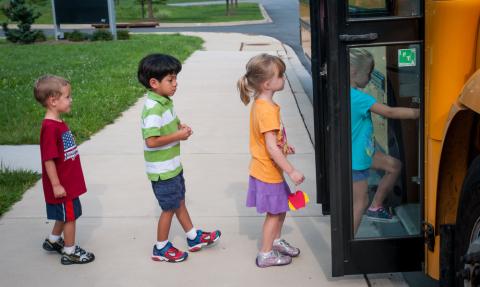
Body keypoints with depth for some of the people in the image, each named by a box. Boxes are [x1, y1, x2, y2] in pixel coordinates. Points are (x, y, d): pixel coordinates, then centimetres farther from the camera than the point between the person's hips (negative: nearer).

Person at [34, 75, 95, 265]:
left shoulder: (59, 124, 6)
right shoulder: (50, 128, -25)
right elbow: (49, 159, -24)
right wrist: (56, 185, -21)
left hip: (69, 181, 9)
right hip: (62, 184, -9)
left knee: (65, 215, 23)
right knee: (70, 216, 4)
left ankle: (53, 241, 41)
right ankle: (70, 253, 18)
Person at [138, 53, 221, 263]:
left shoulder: (165, 101, 4)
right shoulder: (153, 108, -26)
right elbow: (151, 141, -33)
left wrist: (179, 127, 0)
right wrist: (178, 136, -22)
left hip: (173, 165, 9)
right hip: (162, 170, -9)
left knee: (179, 201, 21)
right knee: (169, 208, 5)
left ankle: (194, 238, 36)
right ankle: (161, 248, 22)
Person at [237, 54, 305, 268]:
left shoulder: (260, 103, 3)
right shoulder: (268, 110, -28)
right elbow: (271, 148, -29)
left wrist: (282, 146, 15)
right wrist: (292, 171, -25)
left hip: (267, 169, 9)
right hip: (268, 172, -9)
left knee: (280, 208, 23)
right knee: (274, 213, 7)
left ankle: (276, 242, 41)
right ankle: (266, 254, 20)